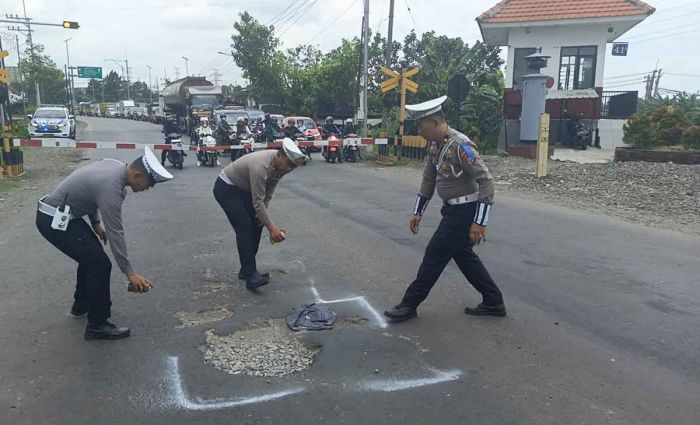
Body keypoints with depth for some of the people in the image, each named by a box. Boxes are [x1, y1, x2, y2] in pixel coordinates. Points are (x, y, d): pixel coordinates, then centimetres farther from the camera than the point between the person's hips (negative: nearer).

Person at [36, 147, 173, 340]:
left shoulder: (116, 166, 0)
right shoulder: (111, 187, -27)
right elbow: (115, 234, -26)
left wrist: (95, 223, 24)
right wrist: (130, 273, -22)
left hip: (61, 212, 10)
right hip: (54, 220, -10)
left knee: (91, 254, 23)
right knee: (99, 264, -11)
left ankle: (82, 304, 39)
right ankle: (97, 324, 0)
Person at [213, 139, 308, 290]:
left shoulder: (280, 164, -11)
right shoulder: (261, 166, -36)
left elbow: (268, 194, -2)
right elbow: (258, 202, -34)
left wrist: (263, 215, -11)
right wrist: (272, 227, -34)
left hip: (243, 188, 9)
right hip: (226, 188, -8)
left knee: (256, 224, 3)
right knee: (244, 227, -18)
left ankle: (246, 269, 14)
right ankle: (251, 275, -17)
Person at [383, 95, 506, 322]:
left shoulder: (460, 145, -22)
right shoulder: (435, 145, 5)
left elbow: (486, 182, -23)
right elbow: (428, 180, 15)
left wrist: (479, 222, -25)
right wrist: (418, 212, 16)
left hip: (465, 211, -9)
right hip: (453, 210, 9)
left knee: (435, 255, -2)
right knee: (464, 255, 17)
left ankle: (409, 305, 11)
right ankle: (493, 303, 29)